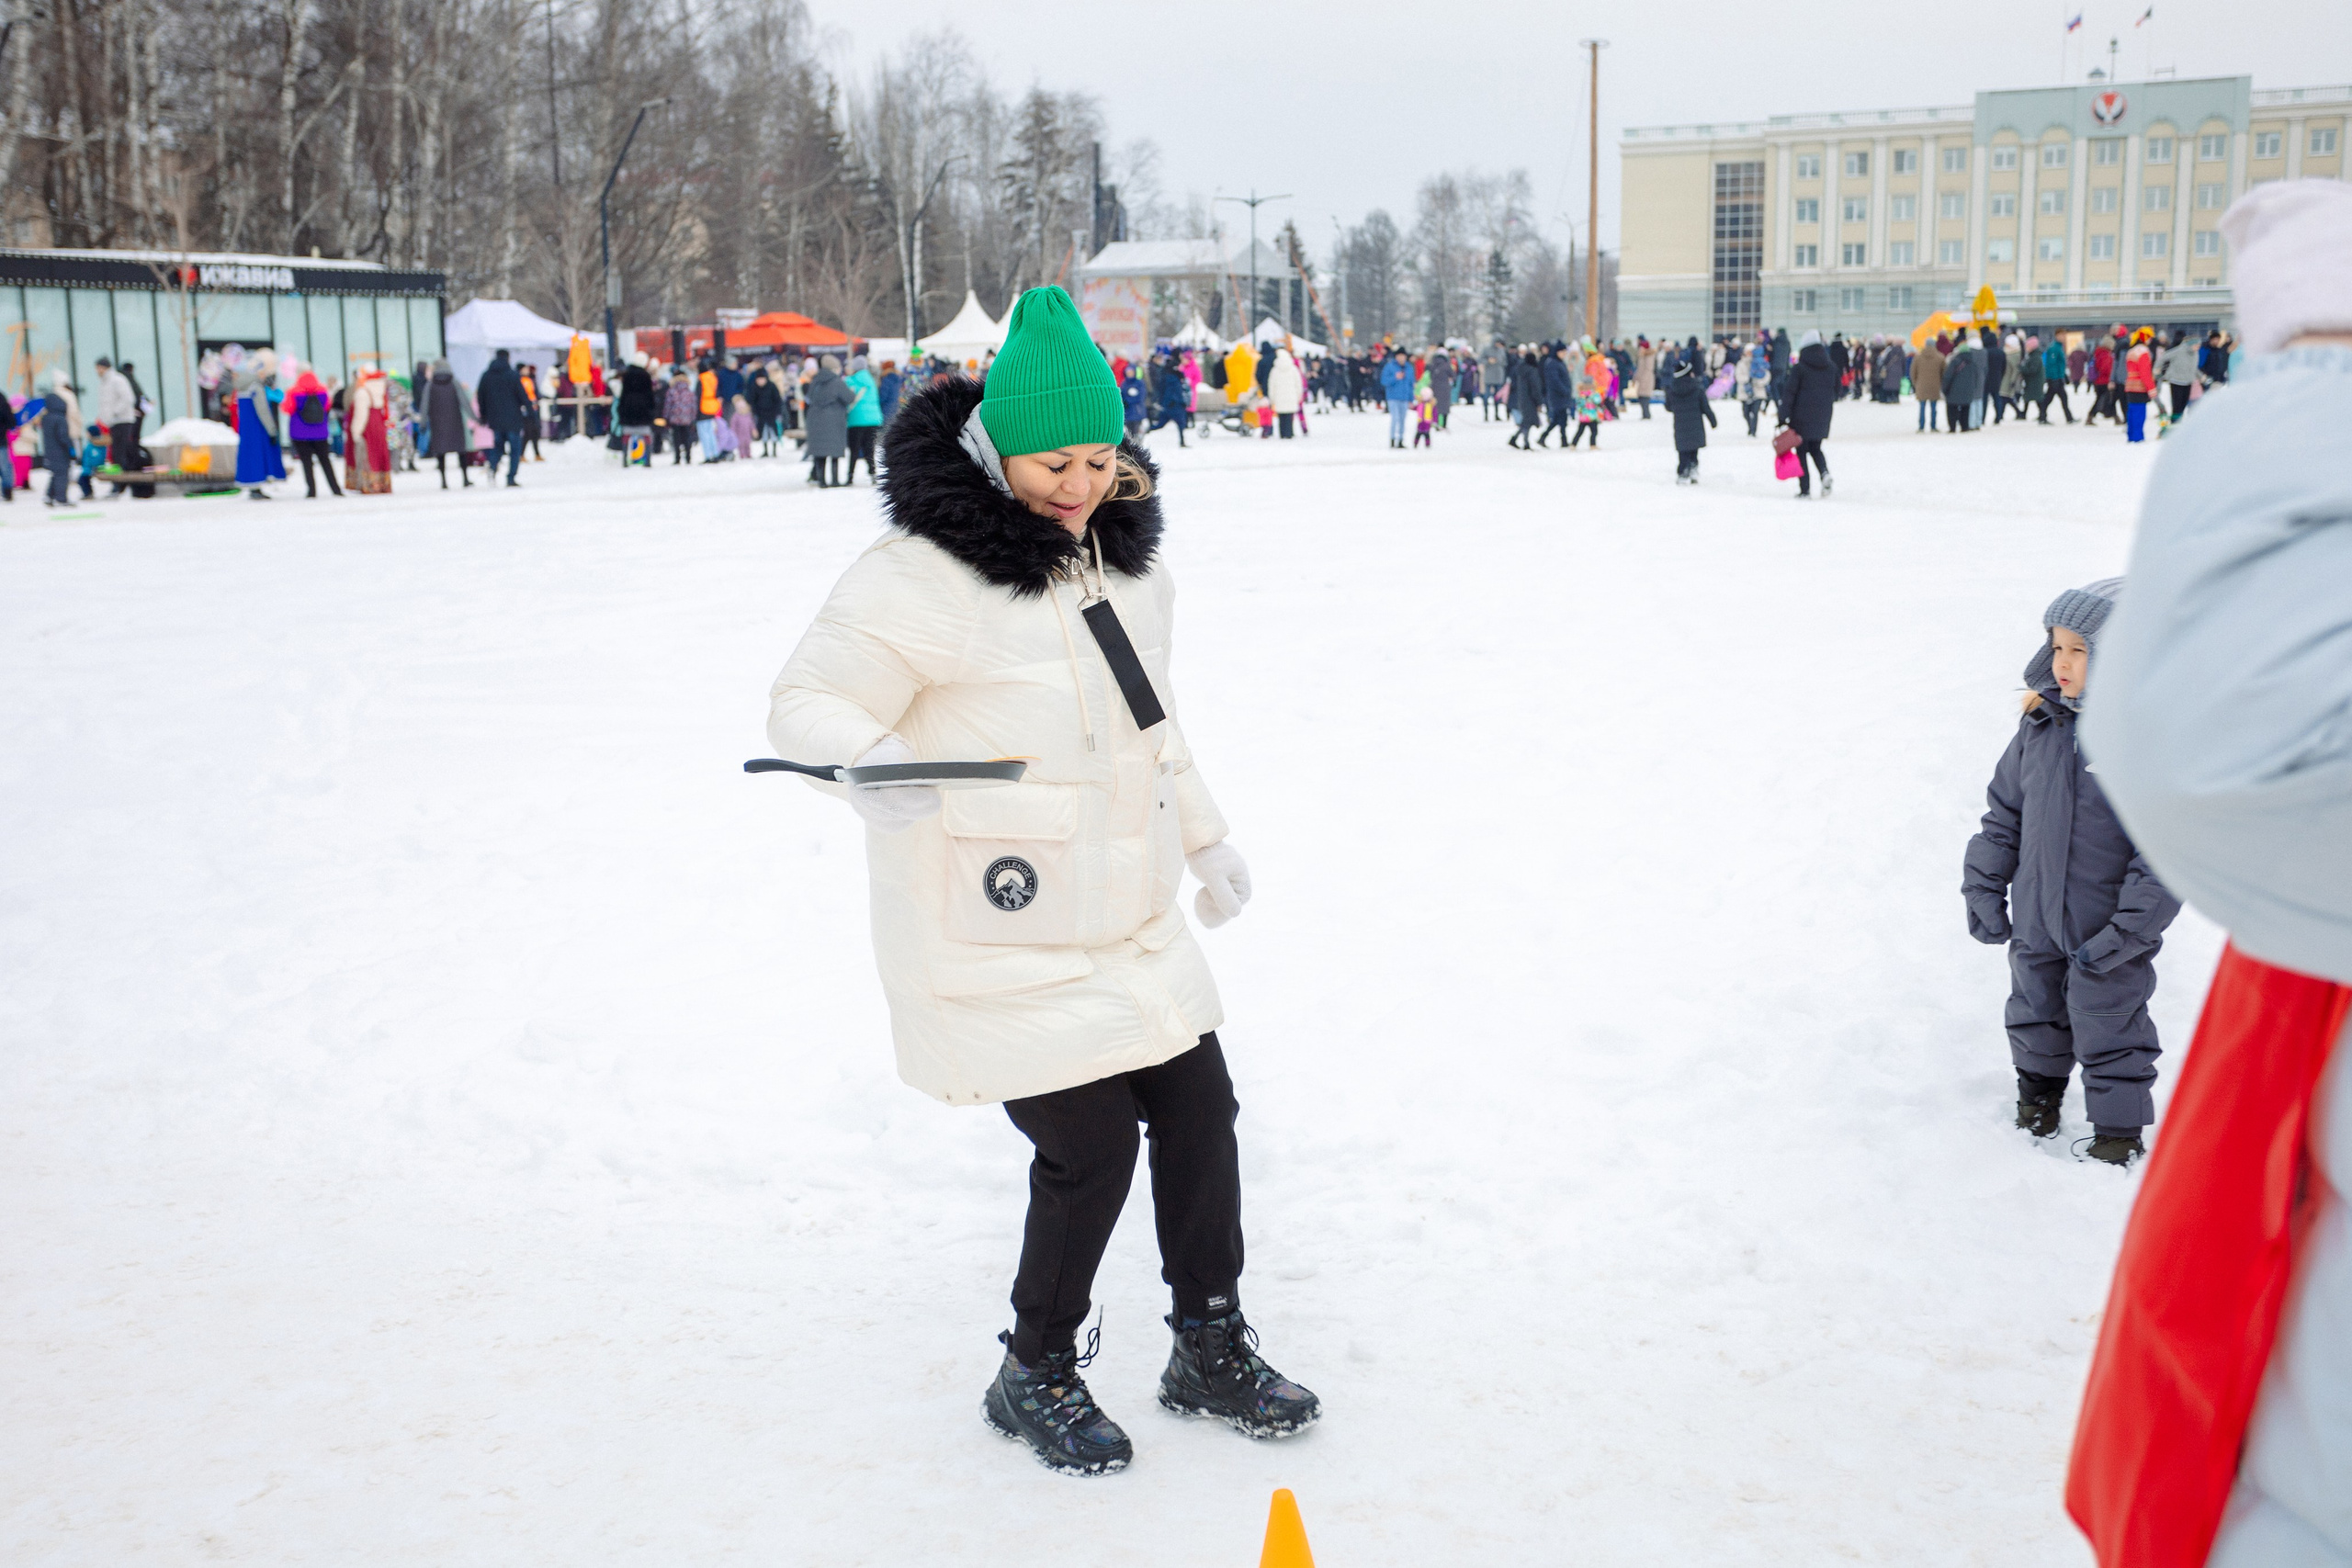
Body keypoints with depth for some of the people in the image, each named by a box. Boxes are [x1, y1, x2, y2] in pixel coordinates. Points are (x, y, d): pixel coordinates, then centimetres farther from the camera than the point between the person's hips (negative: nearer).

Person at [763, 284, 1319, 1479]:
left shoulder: (1125, 554, 7)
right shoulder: (925, 572, -19)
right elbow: (809, 702, -19)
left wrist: (1204, 839, 25)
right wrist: (869, 765, -41)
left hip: (1129, 918, 8)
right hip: (1000, 941, -8)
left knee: (1198, 1110, 13)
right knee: (1089, 1148, -5)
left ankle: (1211, 1348, 33)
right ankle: (1036, 1377, 21)